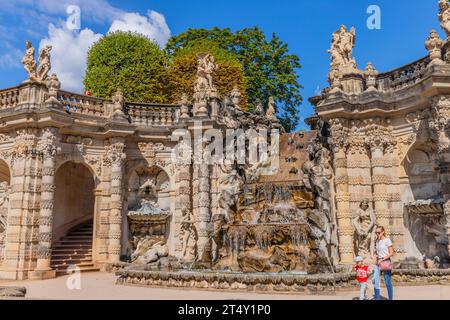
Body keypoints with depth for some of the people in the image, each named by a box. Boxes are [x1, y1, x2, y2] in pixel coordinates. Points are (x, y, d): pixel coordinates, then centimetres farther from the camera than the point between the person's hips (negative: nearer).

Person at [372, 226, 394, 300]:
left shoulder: (387, 240, -6)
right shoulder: (377, 241, 11)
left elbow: (391, 253, -9)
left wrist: (382, 259, -14)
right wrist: (374, 262, 2)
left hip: (386, 262, -5)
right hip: (378, 263, 5)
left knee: (388, 282, 0)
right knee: (375, 281, -1)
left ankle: (391, 298, 11)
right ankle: (376, 298, 6)